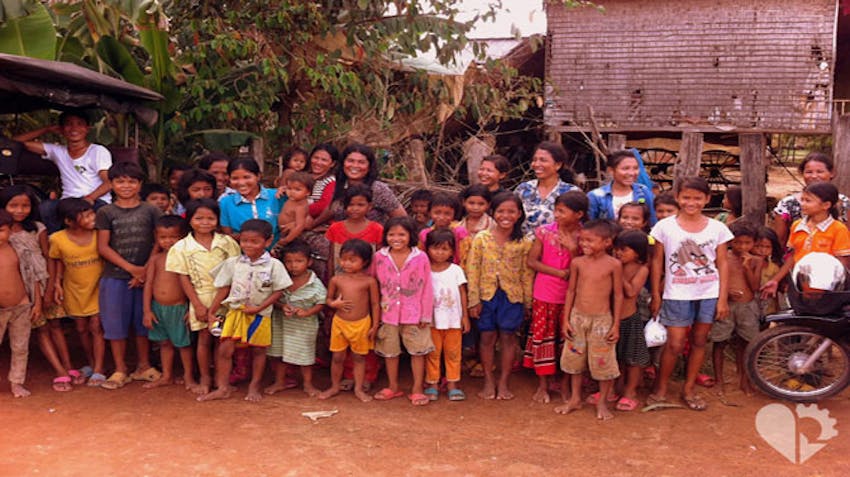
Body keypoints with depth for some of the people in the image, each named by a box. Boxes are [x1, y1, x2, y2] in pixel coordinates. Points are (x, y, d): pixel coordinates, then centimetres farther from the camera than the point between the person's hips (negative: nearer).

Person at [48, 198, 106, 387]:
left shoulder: (99, 234, -15)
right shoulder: (58, 239, -13)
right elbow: (58, 261, 3)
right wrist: (57, 283, -3)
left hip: (97, 289, -2)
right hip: (74, 291, 2)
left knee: (96, 328, -3)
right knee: (82, 329, 14)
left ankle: (98, 371, 2)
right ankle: (91, 364, 32)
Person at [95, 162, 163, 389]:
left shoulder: (150, 211, 3)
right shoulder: (106, 213, 2)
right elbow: (103, 247, -3)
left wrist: (146, 270, -10)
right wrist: (132, 268, -11)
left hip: (145, 276, 1)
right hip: (115, 277, 0)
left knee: (143, 322, 9)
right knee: (116, 324, 5)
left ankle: (143, 366, 24)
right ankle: (120, 370, 17)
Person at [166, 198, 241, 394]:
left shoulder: (226, 242, -1)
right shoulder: (182, 247, -5)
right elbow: (183, 278, -4)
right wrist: (197, 305, -8)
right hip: (202, 299, -1)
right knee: (204, 338, 6)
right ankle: (205, 378, 20)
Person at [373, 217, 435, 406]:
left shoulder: (420, 257, -10)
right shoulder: (379, 257, -5)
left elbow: (426, 288, -5)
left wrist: (426, 315, -5)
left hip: (414, 314, -2)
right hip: (388, 313, 2)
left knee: (417, 351, 6)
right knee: (390, 351, 14)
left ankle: (417, 389, 18)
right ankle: (393, 387, 30)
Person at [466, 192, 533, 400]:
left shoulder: (524, 242, -3)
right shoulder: (481, 238, -4)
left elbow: (527, 273, 2)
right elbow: (473, 270, -3)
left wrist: (528, 302, 3)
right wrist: (474, 300, -6)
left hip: (512, 296, 0)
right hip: (487, 294, 0)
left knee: (508, 337, 8)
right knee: (487, 337, 8)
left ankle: (503, 382, 20)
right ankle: (488, 381, 21)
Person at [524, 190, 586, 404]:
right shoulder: (545, 231, -5)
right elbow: (532, 261, -6)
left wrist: (573, 249, -24)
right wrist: (560, 272, -15)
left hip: (570, 296, 0)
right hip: (544, 294, 0)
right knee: (542, 336, 6)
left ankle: (565, 383, 23)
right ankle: (542, 384, 18)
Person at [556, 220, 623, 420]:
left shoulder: (613, 265, -9)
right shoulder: (577, 262, -1)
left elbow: (618, 295, -4)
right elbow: (571, 291, 6)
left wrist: (616, 325, -5)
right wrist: (566, 319, 3)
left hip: (602, 319, -3)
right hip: (577, 317, 3)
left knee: (603, 362, 5)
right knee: (574, 359, 13)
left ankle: (602, 402, 23)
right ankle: (575, 399, 30)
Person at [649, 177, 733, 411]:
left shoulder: (717, 228, 0)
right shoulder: (665, 226, -4)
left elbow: (722, 264, 3)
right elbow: (657, 261, 1)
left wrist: (723, 298, -1)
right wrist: (656, 294, 0)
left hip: (709, 294, 2)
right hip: (677, 295, -2)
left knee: (699, 341, 10)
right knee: (675, 344, -1)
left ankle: (688, 389, 25)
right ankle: (660, 389, 17)